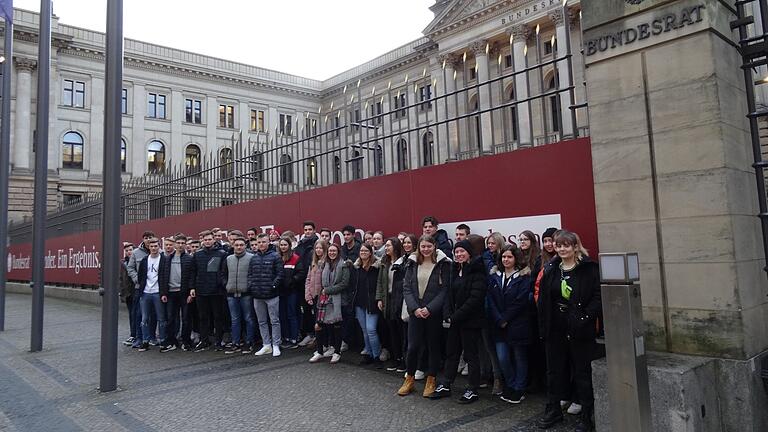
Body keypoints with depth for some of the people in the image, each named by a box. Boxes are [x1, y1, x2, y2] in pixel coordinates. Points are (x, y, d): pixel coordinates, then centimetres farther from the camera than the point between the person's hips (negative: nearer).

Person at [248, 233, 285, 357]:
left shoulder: (275, 256, -5)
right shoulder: (253, 258, 12)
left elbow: (280, 274, -8)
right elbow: (250, 274, 15)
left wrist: (273, 285, -16)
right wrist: (251, 286, 1)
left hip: (271, 295, -6)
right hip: (257, 295, 6)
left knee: (274, 321, 1)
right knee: (262, 322, 12)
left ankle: (276, 345, 8)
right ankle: (266, 345, 22)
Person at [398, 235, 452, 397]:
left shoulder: (443, 264, -5)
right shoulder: (412, 263, 4)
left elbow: (445, 289, -9)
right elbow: (406, 288, 2)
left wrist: (429, 308, -16)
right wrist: (415, 308, -11)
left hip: (434, 312, -2)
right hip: (415, 311, 2)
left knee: (433, 346, 8)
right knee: (413, 346, 1)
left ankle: (431, 380, 23)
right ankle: (409, 378, 20)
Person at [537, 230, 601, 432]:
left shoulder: (589, 268, -7)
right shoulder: (551, 270, 7)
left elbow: (598, 296, -12)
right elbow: (543, 299, 7)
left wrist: (586, 317, -21)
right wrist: (543, 325, 1)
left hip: (579, 329, -5)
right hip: (555, 328, 5)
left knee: (582, 372, 6)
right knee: (554, 370, 14)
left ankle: (586, 415, 20)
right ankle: (553, 410, 29)